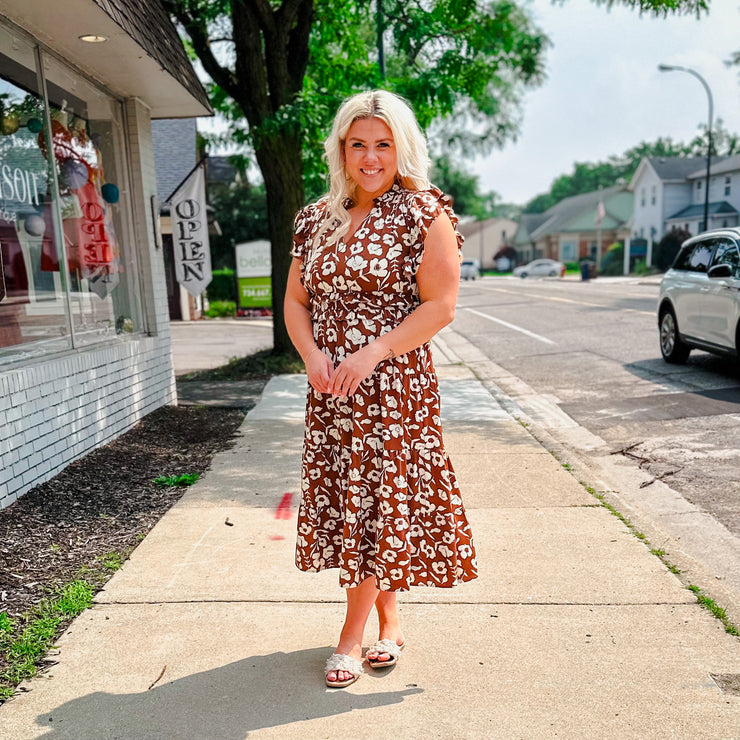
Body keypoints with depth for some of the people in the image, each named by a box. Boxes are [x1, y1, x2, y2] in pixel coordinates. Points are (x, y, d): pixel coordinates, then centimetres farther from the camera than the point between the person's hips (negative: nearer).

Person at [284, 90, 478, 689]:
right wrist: (312, 354, -6)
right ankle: (389, 618, 29)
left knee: (380, 499, -1)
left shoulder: (424, 212, -4)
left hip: (394, 384, -5)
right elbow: (295, 301, 13)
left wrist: (372, 353, -18)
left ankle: (352, 635, 16)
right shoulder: (316, 218, 12)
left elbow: (440, 305, -11)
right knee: (345, 497, 10)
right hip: (330, 390, 6)